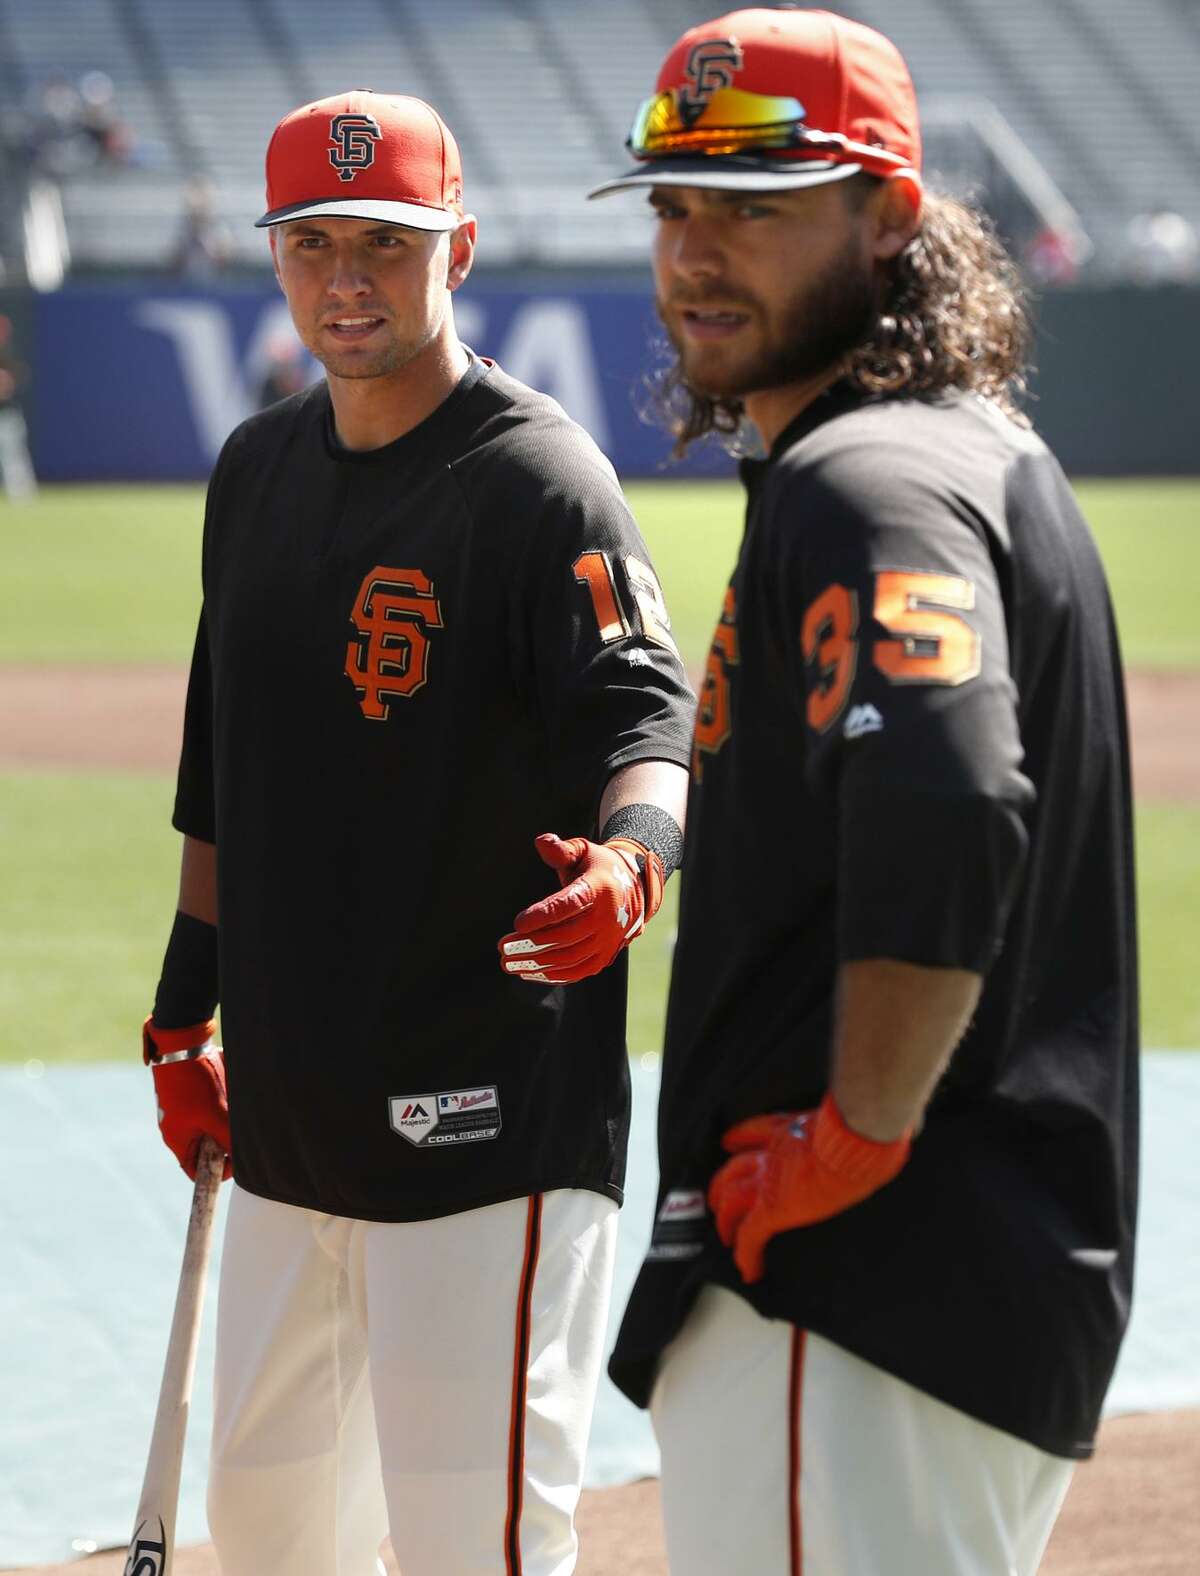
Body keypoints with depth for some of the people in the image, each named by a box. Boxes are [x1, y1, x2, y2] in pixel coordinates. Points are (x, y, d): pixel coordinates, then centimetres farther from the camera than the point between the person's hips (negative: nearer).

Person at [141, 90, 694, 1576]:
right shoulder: (257, 470, 12)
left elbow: (647, 726, -24)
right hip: (291, 1112, 8)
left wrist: (627, 860, -45)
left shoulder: (537, 480, -12)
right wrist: (185, 1013, 21)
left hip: (487, 1120, -8)